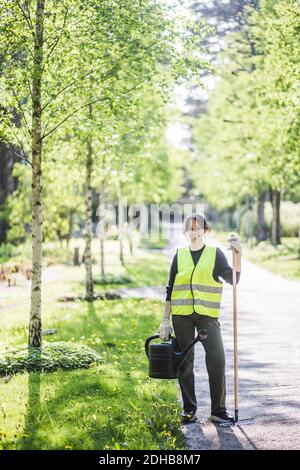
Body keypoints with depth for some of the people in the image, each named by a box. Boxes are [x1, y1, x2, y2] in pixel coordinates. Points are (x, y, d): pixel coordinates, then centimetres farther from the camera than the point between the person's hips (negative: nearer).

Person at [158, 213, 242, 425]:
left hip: (207, 314, -2)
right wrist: (165, 319, 8)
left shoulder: (215, 253, 6)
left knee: (217, 360, -10)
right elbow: (170, 289, 12)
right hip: (181, 315, 2)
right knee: (184, 364, 5)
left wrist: (238, 255, -19)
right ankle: (189, 411, 15)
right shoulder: (180, 255, 10)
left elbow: (232, 279, -6)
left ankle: (218, 411, -1)